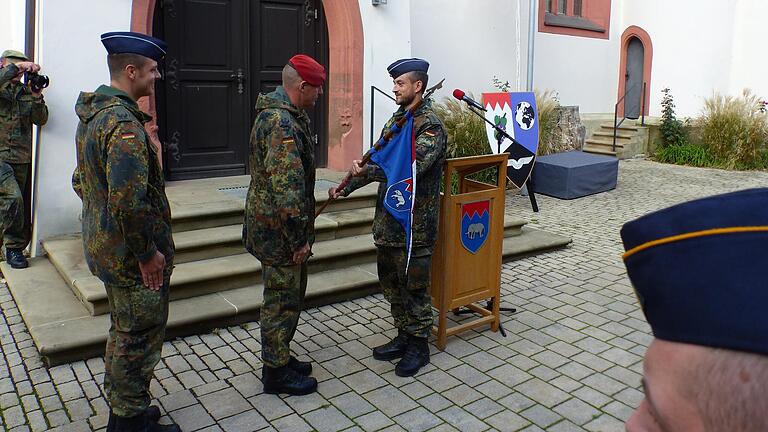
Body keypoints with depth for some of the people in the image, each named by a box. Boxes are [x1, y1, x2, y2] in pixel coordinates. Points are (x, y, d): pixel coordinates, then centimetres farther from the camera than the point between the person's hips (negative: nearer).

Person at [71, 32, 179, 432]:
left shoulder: (93, 116, 10)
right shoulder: (124, 122, -23)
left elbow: (81, 181, 19)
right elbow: (128, 200, -30)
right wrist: (148, 253, -21)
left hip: (105, 247, 10)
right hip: (132, 256, -10)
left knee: (122, 331, 24)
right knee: (140, 338, 5)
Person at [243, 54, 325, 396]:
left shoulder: (286, 114, 13)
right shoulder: (281, 122, -23)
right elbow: (287, 186, -27)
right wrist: (298, 238, -22)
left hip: (277, 225, 10)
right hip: (278, 229, -10)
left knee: (289, 295, 20)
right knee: (282, 299, 2)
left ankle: (280, 357, 35)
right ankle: (276, 372, 18)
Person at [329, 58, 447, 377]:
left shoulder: (430, 126, -14)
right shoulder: (397, 119, 13)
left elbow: (411, 167, -27)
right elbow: (377, 159, 16)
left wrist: (366, 172, -26)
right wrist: (347, 187, 9)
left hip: (414, 225, -9)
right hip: (388, 219, 9)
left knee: (414, 286, 4)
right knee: (390, 281, 17)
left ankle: (419, 346, 20)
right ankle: (404, 336, 33)